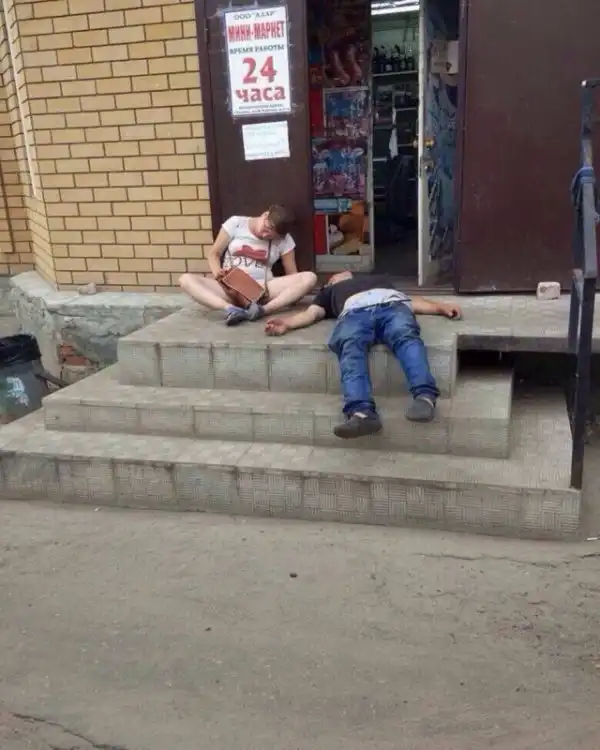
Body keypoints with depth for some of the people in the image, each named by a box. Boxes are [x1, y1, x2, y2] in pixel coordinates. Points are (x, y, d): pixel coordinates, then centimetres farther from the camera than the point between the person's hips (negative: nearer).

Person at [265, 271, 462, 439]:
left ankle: (425, 396, -55)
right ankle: (361, 412, -56)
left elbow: (411, 301, 33)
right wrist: (286, 323, 3)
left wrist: (440, 306, 14)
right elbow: (311, 313, 25)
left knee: (406, 337, -34)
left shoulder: (381, 279, 47)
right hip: (354, 311, -1)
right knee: (351, 347, -36)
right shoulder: (328, 292, 44)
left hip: (393, 303, 1)